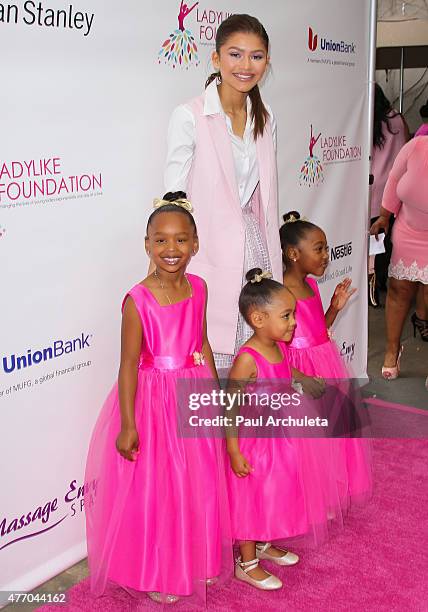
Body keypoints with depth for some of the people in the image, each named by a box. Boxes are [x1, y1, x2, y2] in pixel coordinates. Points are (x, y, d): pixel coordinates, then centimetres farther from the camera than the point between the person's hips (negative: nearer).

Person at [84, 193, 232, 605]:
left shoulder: (198, 288, -2)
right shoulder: (138, 300, -18)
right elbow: (129, 364, -16)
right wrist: (128, 425, -15)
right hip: (152, 399, -5)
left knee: (200, 483, 18)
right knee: (153, 488, 8)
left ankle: (199, 559, 42)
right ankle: (153, 572, 32)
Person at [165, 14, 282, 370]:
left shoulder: (265, 119, 10)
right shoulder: (189, 117, -8)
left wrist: (274, 261, 17)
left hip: (257, 253, 5)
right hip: (210, 257, -5)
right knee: (211, 364, -3)